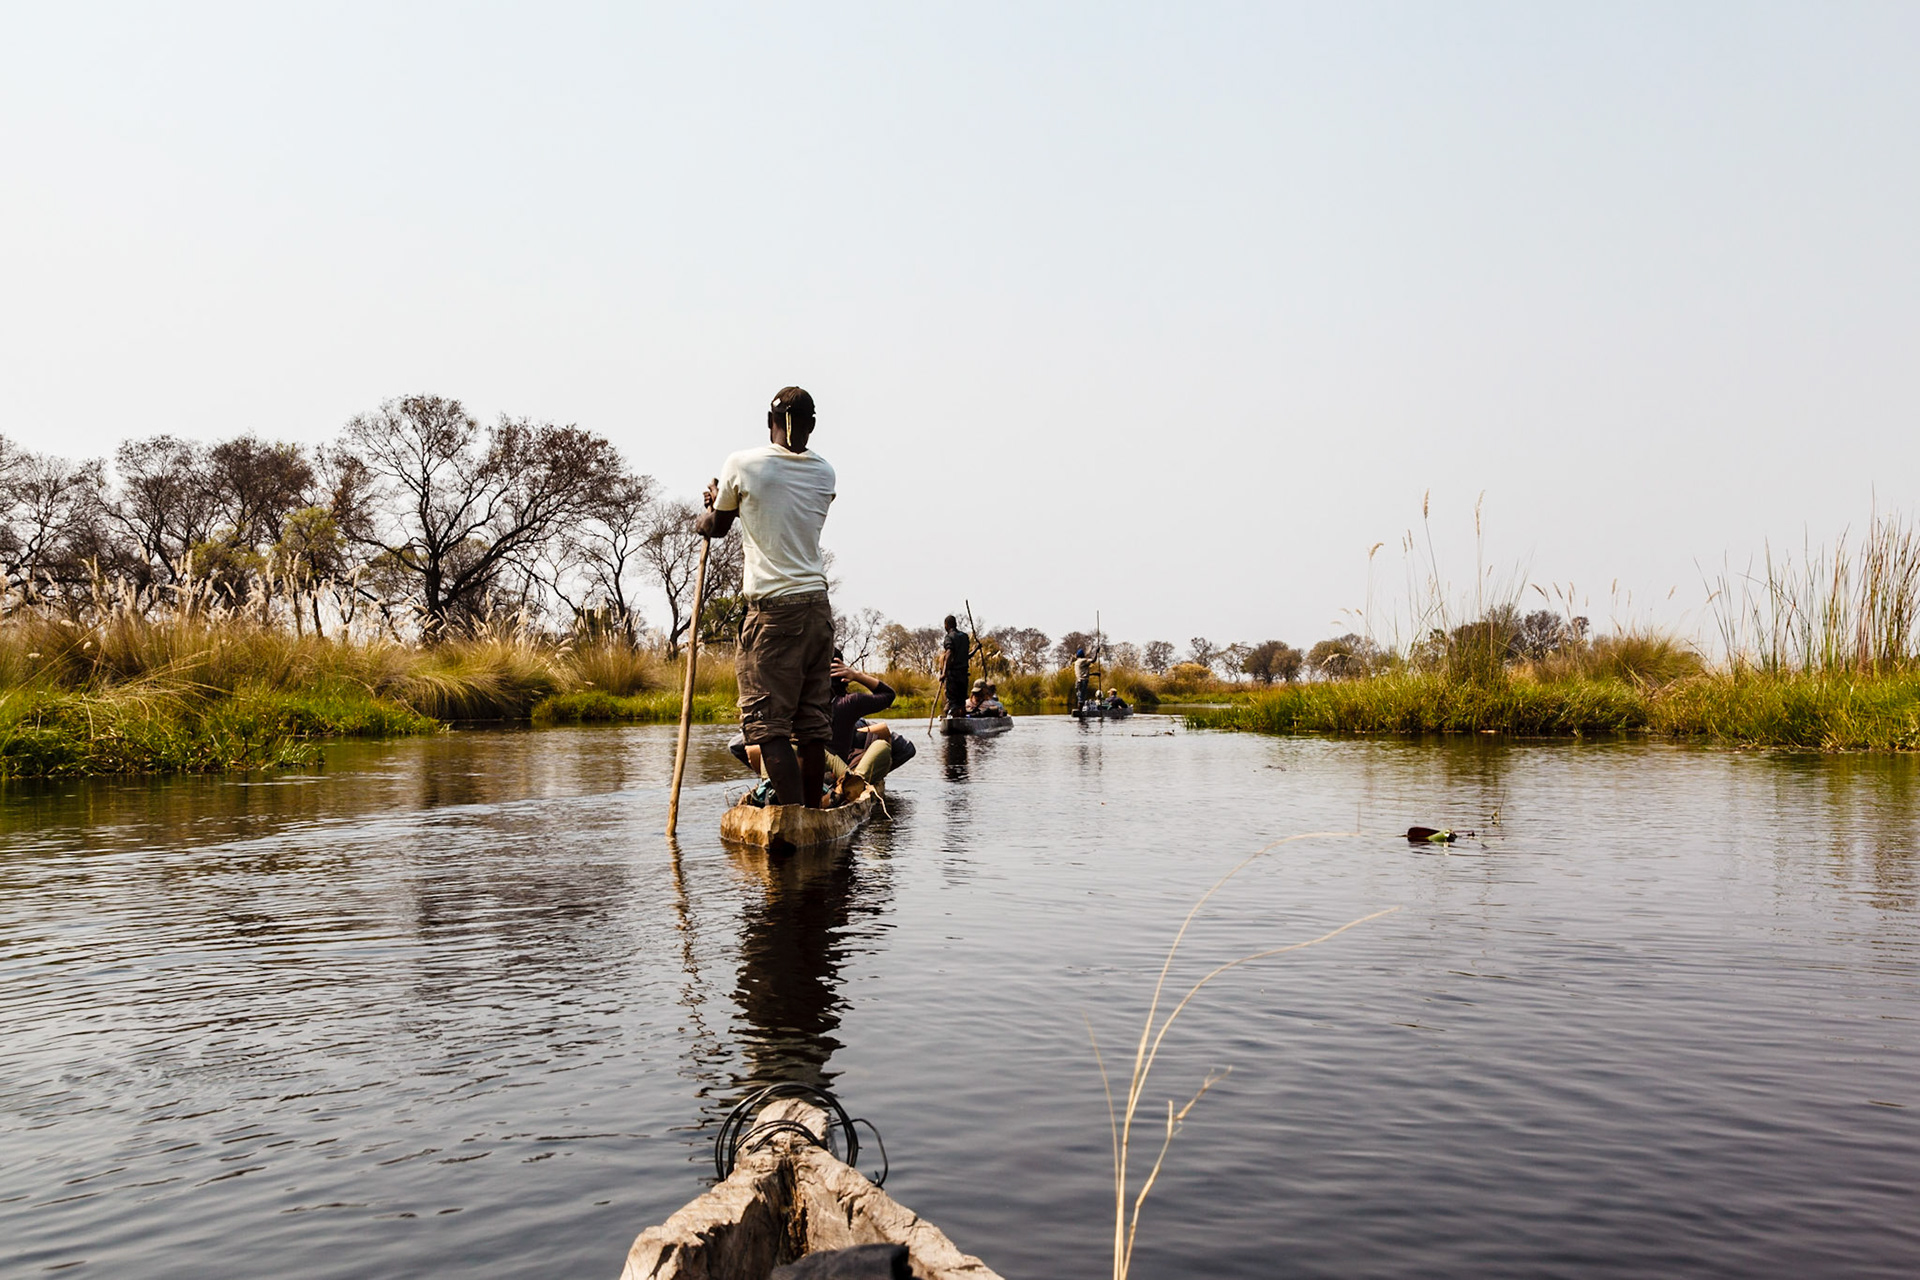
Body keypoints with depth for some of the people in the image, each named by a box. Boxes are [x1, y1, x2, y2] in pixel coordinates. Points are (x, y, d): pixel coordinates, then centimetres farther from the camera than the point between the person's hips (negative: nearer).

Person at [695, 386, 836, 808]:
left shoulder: (742, 464, -4)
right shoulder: (824, 473, 8)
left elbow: (716, 527, 12)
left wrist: (702, 519, 35)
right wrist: (722, 501, 33)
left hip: (773, 610, -5)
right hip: (818, 607, 6)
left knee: (766, 722, -4)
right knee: (813, 721, 9)